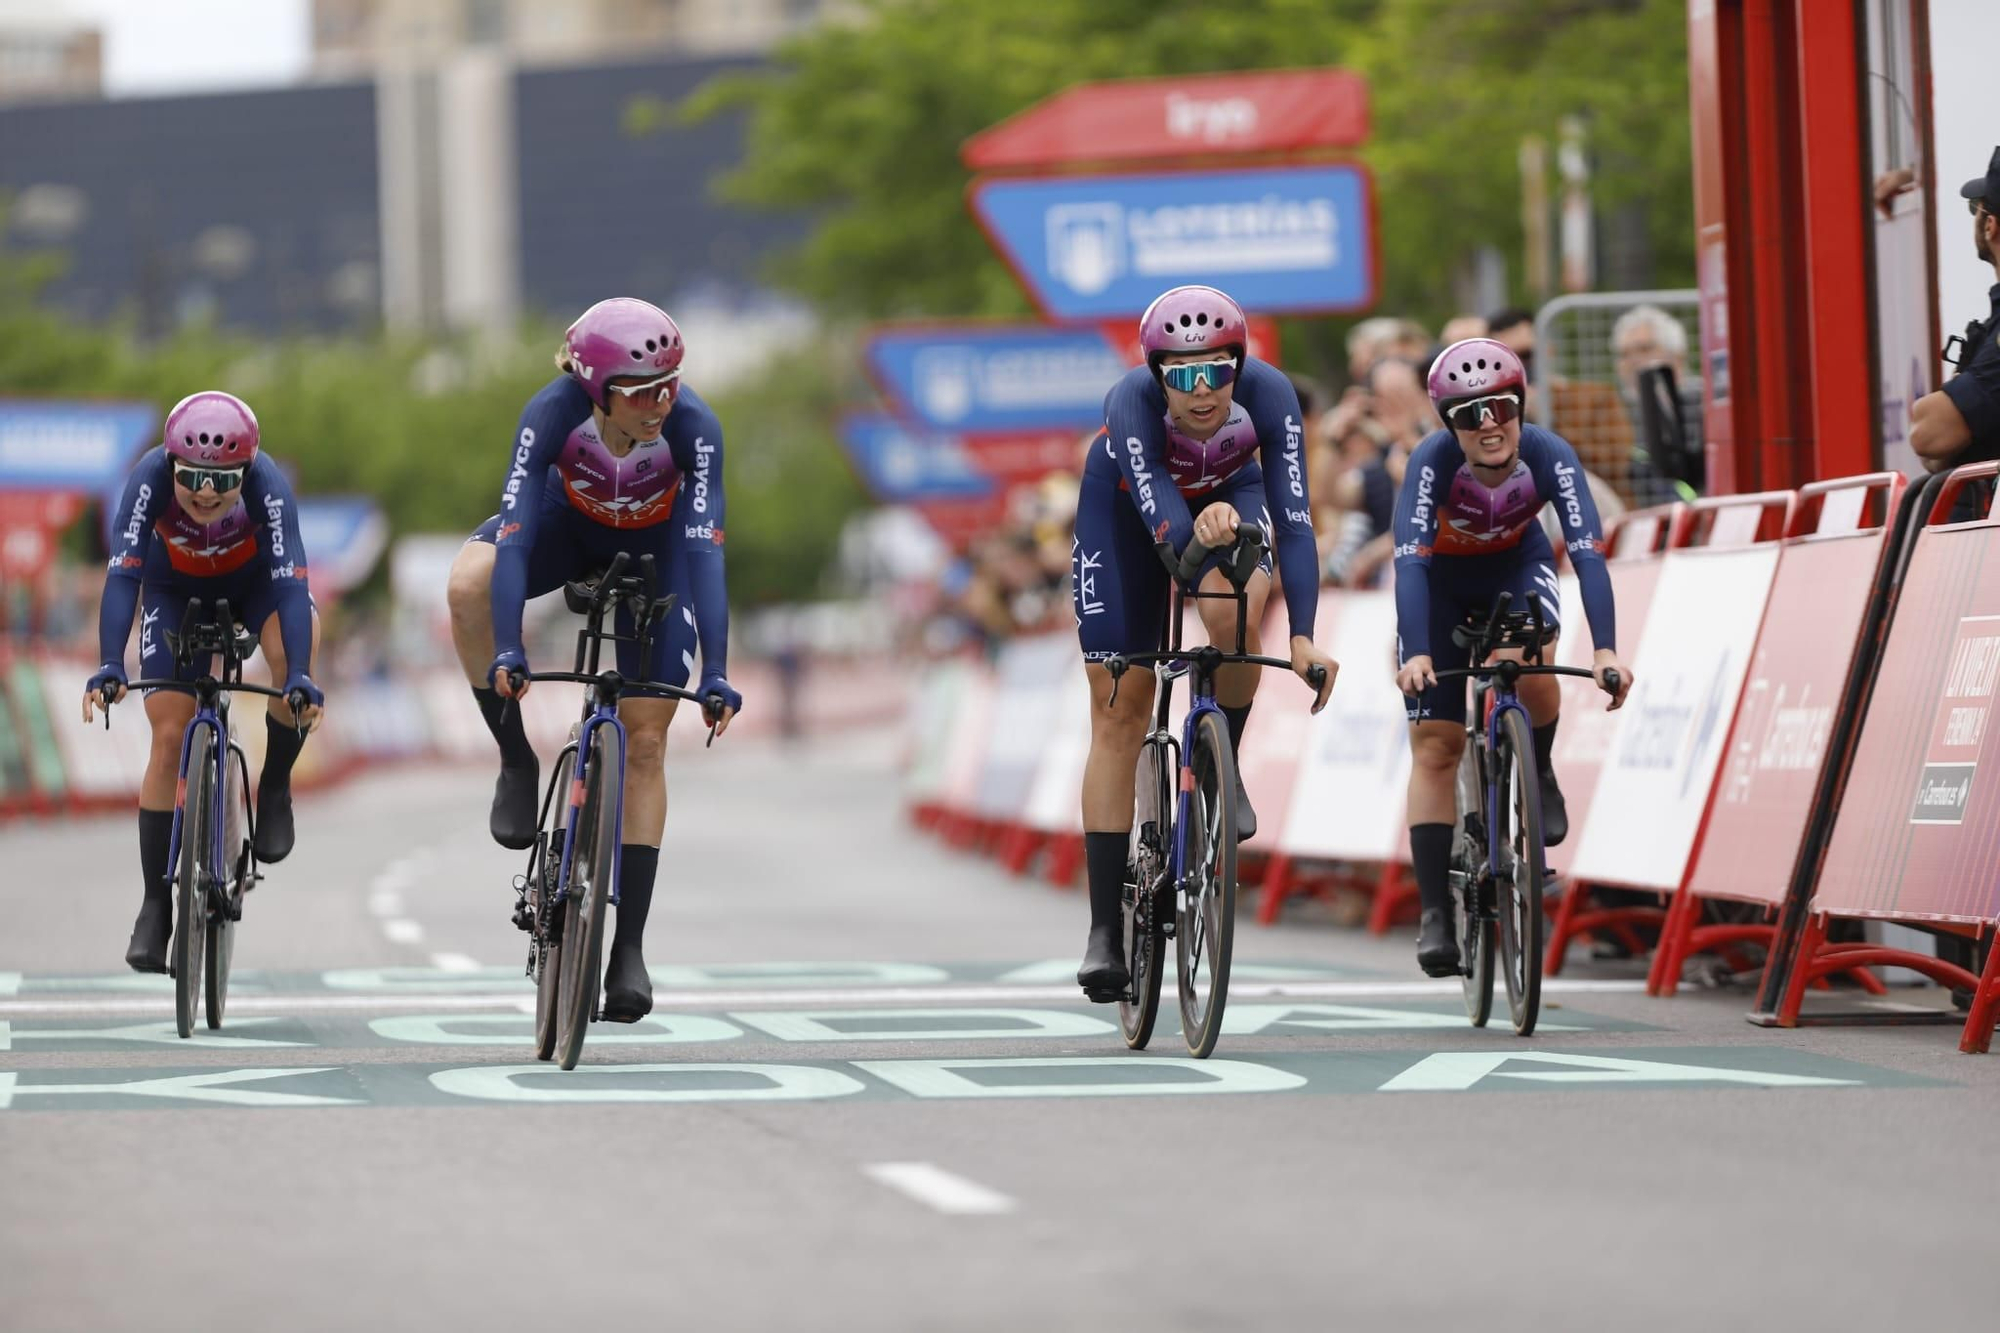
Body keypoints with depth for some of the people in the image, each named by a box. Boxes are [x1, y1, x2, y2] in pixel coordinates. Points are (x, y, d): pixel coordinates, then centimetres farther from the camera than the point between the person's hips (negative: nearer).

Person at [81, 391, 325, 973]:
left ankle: (275, 788, -8)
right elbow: (122, 575, -40)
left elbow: (291, 584, -42)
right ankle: (155, 905, -1)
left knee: (293, 653, -34)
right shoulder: (150, 479, -36)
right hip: (175, 586, 1)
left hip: (254, 576, -1)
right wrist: (109, 666, -54)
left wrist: (300, 678, -55)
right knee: (170, 734, -9)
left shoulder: (267, 484, -37)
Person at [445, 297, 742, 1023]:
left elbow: (704, 551, -38)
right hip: (567, 522, 0)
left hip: (651, 548, 0)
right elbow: (514, 533, -39)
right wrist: (508, 651, -50)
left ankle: (629, 944, -1)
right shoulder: (554, 411, -35)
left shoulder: (693, 425, -35)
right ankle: (517, 760, -14)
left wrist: (715, 673, -46)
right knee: (468, 585, -33)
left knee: (646, 740, -7)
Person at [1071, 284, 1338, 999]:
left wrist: (1303, 637, -47)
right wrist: (1200, 531, -72)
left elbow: (1293, 518, -38)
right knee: (1119, 715, -3)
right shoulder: (1132, 403, -39)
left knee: (1235, 619, -34)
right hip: (1127, 504, -1)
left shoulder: (1269, 394, -35)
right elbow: (1163, 521, -49)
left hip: (1229, 492, 1)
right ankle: (1105, 931, 2)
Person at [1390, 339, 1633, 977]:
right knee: (1434, 748, -7)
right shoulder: (1433, 461, -33)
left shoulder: (1549, 456, -30)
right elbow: (1410, 559, -41)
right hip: (1442, 581, 0)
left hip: (1517, 568, 0)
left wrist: (1606, 649, -49)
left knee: (1529, 670, -32)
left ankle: (1538, 776, -1)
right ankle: (1434, 913, -4)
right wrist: (1415, 654, -54)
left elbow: (1587, 550, -37)